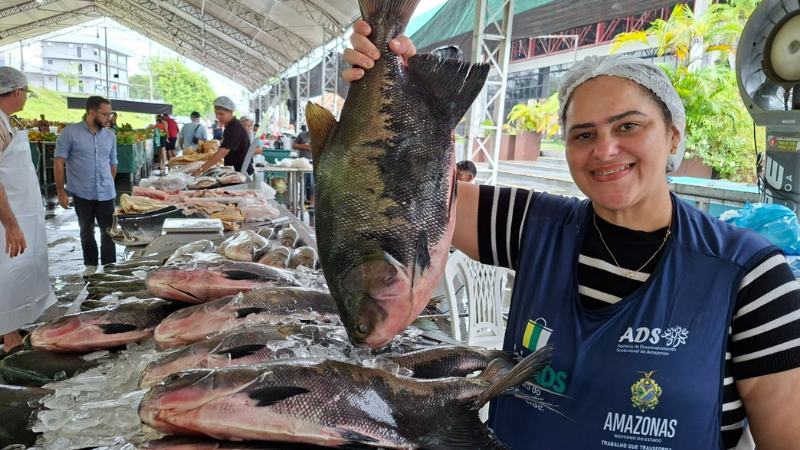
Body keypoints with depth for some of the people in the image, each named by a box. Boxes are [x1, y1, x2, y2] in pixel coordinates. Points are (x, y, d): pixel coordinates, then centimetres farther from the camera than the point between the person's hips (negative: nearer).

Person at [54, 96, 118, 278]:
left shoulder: (110, 136, 4)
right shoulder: (70, 133, -8)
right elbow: (59, 163, -7)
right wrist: (61, 192, -8)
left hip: (106, 194, 2)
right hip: (81, 193, -2)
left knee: (108, 231, 4)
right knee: (86, 231, 14)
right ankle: (91, 264, 30)